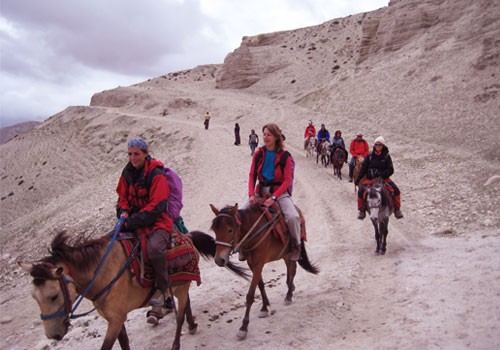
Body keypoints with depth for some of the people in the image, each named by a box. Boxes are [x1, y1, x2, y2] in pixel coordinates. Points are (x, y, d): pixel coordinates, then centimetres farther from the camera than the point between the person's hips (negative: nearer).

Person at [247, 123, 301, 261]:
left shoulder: (285, 156, -7)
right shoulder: (258, 154, 3)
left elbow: (287, 180, -12)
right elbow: (252, 175, 0)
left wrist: (274, 197, -25)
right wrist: (251, 194, -17)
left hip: (280, 192, -3)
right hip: (261, 191, 3)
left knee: (293, 217, -27)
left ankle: (296, 246, 1)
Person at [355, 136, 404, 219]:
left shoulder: (386, 156, -1)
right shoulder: (370, 156, 2)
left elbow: (391, 170, -4)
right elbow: (363, 168, 6)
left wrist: (382, 174, -22)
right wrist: (358, 179, -1)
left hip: (384, 178, 0)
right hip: (370, 179, 0)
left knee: (396, 190, -19)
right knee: (361, 191, -20)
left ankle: (397, 210, -1)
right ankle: (362, 211, -1)